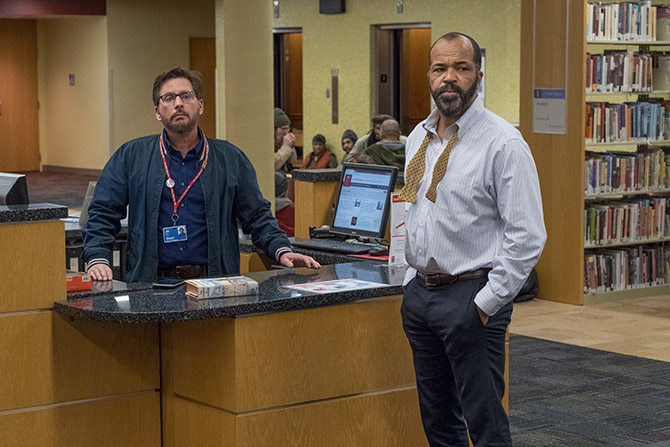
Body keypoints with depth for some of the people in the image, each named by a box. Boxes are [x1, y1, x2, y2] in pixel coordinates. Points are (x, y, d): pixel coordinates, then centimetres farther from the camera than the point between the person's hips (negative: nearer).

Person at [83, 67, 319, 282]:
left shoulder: (230, 159, 14)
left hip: (216, 284, 2)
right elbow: (103, 214, 10)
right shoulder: (130, 157, 11)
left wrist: (282, 251, 0)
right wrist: (98, 260, -6)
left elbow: (256, 215, 16)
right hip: (151, 285, -1)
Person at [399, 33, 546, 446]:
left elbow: (527, 237, -16)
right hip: (420, 292, 7)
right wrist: (413, 280, 14)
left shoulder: (503, 143, -12)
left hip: (471, 297, -7)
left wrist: (486, 303, -16)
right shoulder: (419, 138, 11)